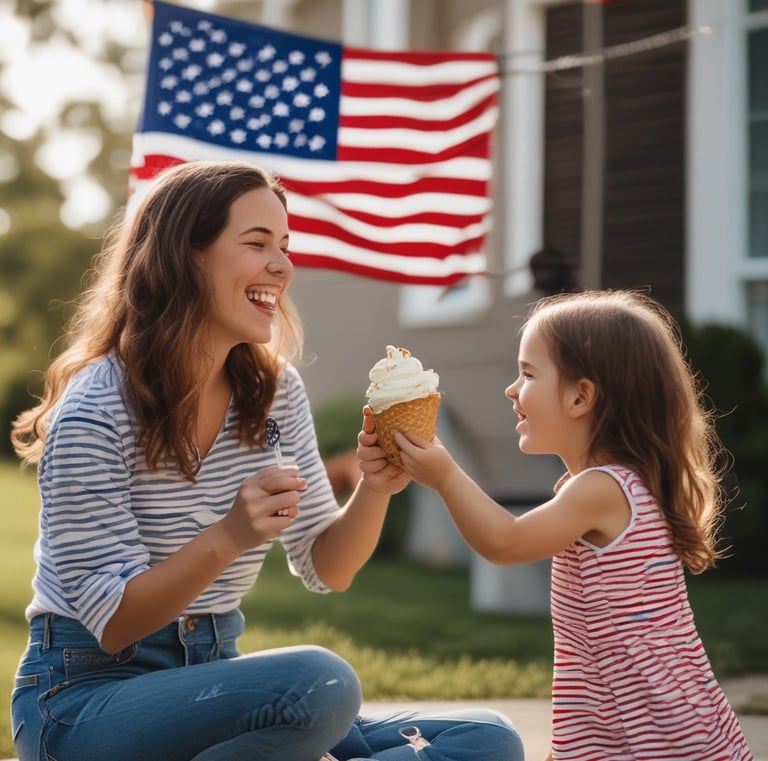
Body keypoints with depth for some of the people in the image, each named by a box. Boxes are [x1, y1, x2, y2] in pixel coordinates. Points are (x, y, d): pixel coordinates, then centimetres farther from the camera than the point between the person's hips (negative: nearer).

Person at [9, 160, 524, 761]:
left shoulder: (275, 390, 5)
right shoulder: (94, 410, -16)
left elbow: (327, 572, 7)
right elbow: (112, 624, -17)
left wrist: (374, 491, -14)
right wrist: (227, 537, -32)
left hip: (211, 675, 6)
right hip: (84, 694, -6)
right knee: (319, 682, -35)